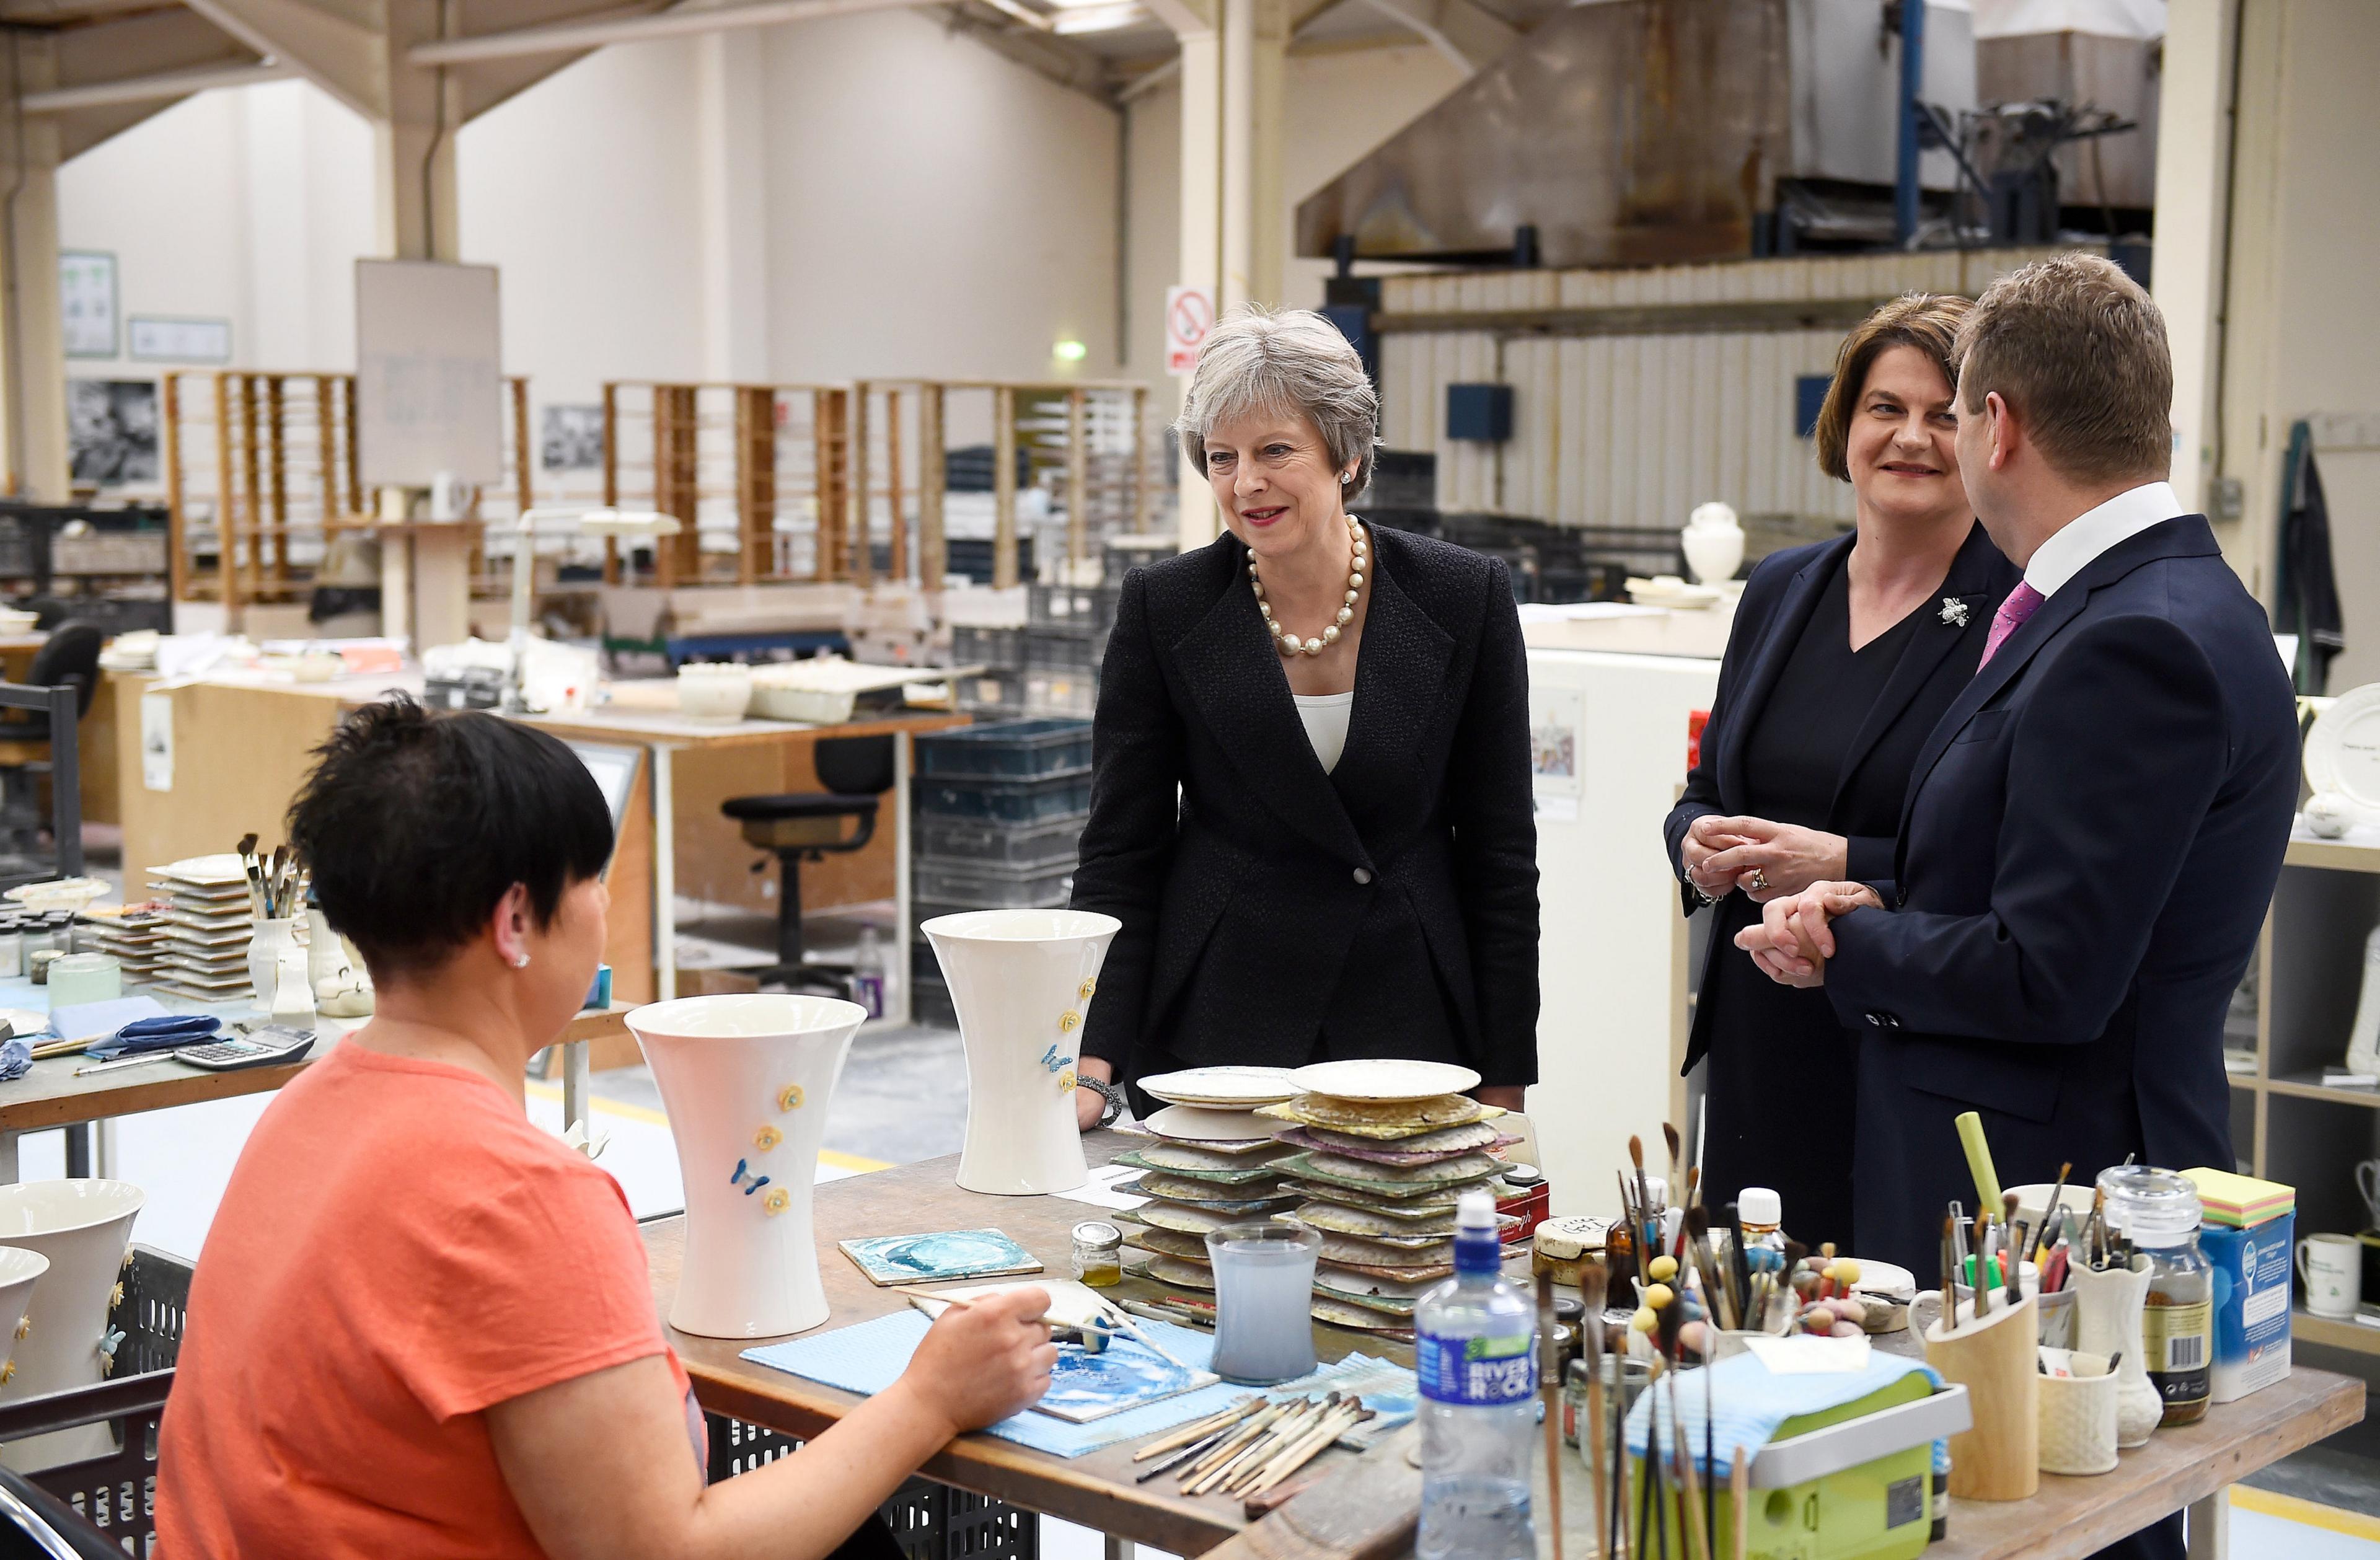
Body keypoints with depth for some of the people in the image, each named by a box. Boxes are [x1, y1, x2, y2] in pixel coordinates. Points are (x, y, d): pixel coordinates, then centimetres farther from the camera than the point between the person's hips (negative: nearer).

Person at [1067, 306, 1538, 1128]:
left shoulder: (1466, 597, -4)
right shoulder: (1163, 607, -4)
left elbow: (1500, 855, 1)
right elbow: (1121, 853, -2)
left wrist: (1504, 1089, -1)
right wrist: (1091, 1068, -13)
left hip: (1413, 1029, 0)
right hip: (1214, 1030, 0)